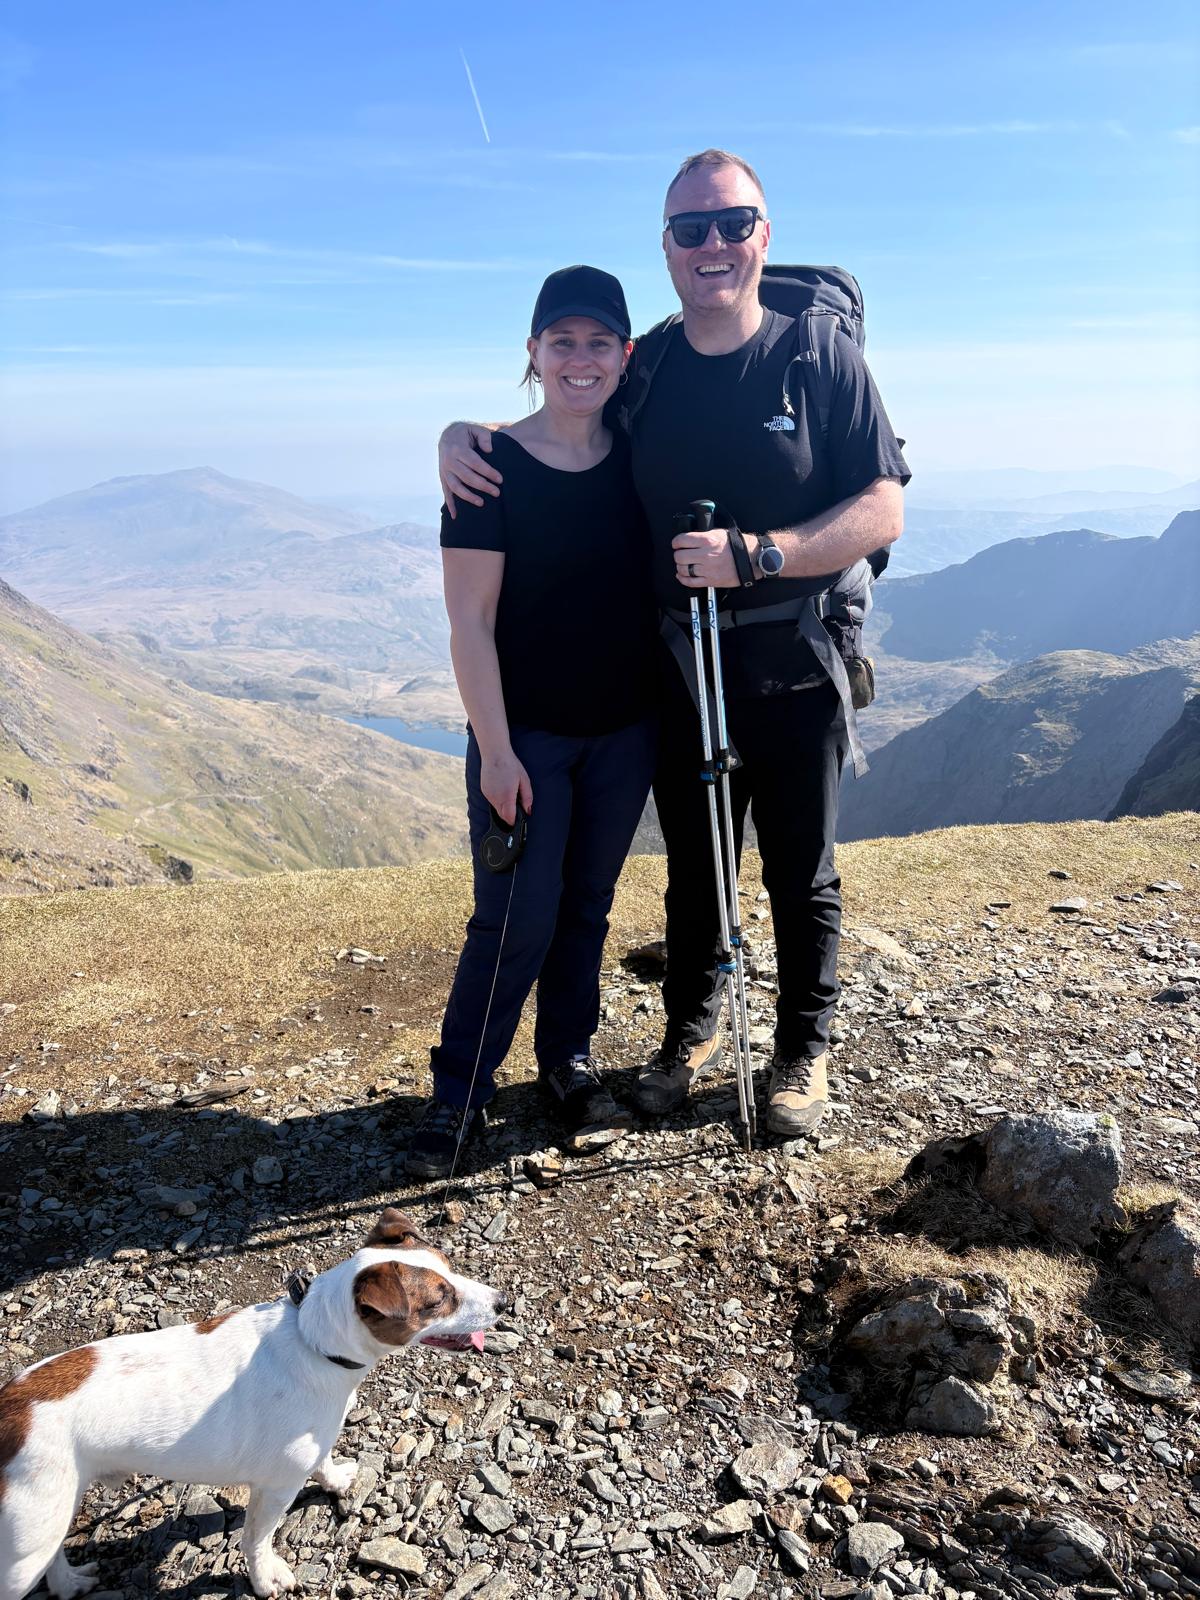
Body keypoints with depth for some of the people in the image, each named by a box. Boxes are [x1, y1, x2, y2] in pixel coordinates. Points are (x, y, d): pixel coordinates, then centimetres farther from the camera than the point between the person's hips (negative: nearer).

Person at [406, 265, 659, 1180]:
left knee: (587, 906, 13)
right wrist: (495, 748, -14)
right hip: (527, 733, -4)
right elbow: (470, 619, -11)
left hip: (625, 730, 4)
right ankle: (459, 1094, 14)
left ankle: (569, 1064, 30)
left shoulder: (641, 458, 2)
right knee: (517, 918, -3)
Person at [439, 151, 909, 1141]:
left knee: (802, 879, 9)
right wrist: (461, 434, -5)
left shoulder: (823, 356, -5)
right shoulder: (641, 373, 4)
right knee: (692, 872, 15)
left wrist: (753, 555, -23)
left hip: (794, 673, -2)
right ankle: (692, 1034, 36)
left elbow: (882, 512, -10)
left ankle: (805, 1054, 30)